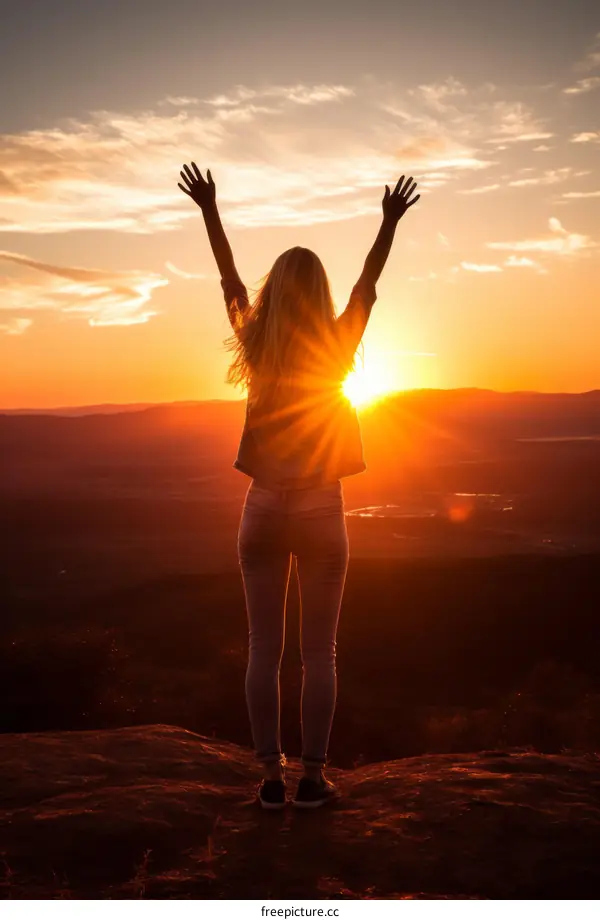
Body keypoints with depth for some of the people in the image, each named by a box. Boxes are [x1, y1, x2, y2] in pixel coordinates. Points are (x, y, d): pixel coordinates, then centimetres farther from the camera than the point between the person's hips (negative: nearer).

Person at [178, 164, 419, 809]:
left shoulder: (256, 348, -1)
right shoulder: (336, 348, -4)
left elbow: (229, 277, 10)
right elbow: (368, 281, 7)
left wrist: (209, 210, 20)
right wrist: (391, 221, 17)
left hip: (264, 508, 2)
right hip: (321, 511, -1)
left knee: (264, 649, 6)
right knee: (318, 652, 4)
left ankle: (272, 775, 9)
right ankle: (312, 777, 7)